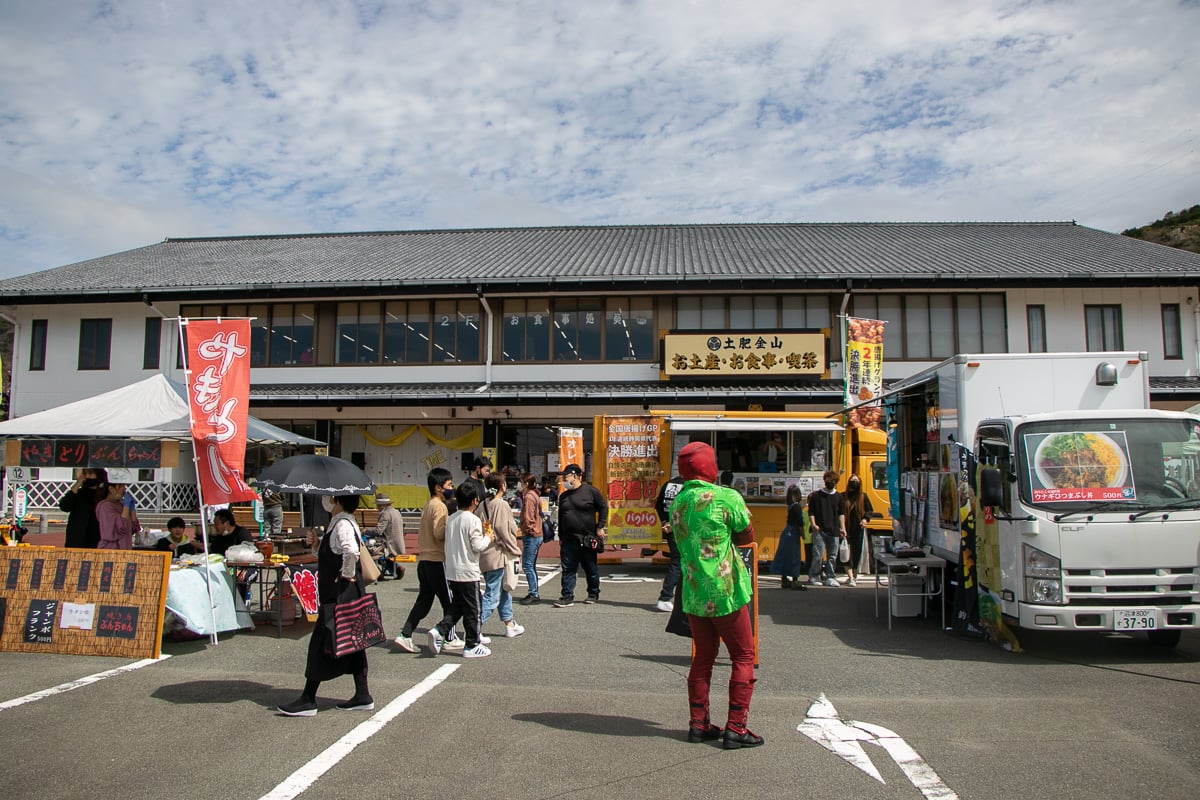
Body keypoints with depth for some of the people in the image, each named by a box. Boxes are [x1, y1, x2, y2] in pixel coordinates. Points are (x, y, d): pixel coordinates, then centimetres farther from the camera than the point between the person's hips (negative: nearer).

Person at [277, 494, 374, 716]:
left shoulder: (342, 524, -20)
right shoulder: (342, 520, 10)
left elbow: (351, 550, -36)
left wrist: (347, 575, -23)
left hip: (339, 595, -10)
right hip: (348, 594, 10)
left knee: (320, 643, -2)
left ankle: (308, 700, 7)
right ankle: (362, 696, 19)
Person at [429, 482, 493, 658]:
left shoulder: (451, 519, 8)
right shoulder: (473, 520, -15)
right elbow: (478, 546, -18)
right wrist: (488, 537, 2)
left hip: (451, 571, 7)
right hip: (468, 572, -7)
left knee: (457, 607, 18)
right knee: (472, 609, 4)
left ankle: (439, 631, 0)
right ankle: (472, 646, 11)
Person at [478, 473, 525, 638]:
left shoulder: (483, 505, 8)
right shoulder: (501, 505, -14)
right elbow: (504, 531, -17)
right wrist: (516, 551, -8)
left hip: (484, 554, 9)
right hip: (497, 555, -9)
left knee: (504, 590, 21)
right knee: (492, 596, -4)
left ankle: (510, 625, 32)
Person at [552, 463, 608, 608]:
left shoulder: (590, 491, -5)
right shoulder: (563, 496, 12)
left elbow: (603, 507, -1)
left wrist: (600, 527, -5)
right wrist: (560, 537, 16)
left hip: (587, 539, -4)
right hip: (568, 540, 4)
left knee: (591, 568, 9)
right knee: (568, 569, 0)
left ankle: (593, 593, 26)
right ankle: (568, 597, 4)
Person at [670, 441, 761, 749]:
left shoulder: (677, 502, 5)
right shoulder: (727, 497, -12)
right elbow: (747, 536, -2)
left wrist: (718, 538, 7)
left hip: (693, 594, 6)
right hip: (725, 593, -6)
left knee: (703, 657, 16)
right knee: (743, 658, 6)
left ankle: (699, 724, 20)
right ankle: (736, 729, 5)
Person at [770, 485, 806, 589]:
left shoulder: (791, 506, 7)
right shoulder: (797, 506, -16)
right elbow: (800, 523, -17)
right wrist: (803, 535, -11)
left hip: (787, 533, 9)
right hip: (793, 534, -9)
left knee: (785, 556, 12)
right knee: (794, 557, -4)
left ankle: (784, 580, 19)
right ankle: (794, 581, -2)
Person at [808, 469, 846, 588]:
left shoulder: (839, 497, 11)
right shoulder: (816, 495, 4)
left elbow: (841, 514, 12)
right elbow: (811, 512, 4)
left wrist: (842, 528, 4)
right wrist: (813, 524, -10)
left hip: (834, 531, 3)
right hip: (819, 531, -3)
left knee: (832, 556, 6)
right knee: (818, 555, -7)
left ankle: (830, 578, 15)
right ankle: (814, 576, 6)